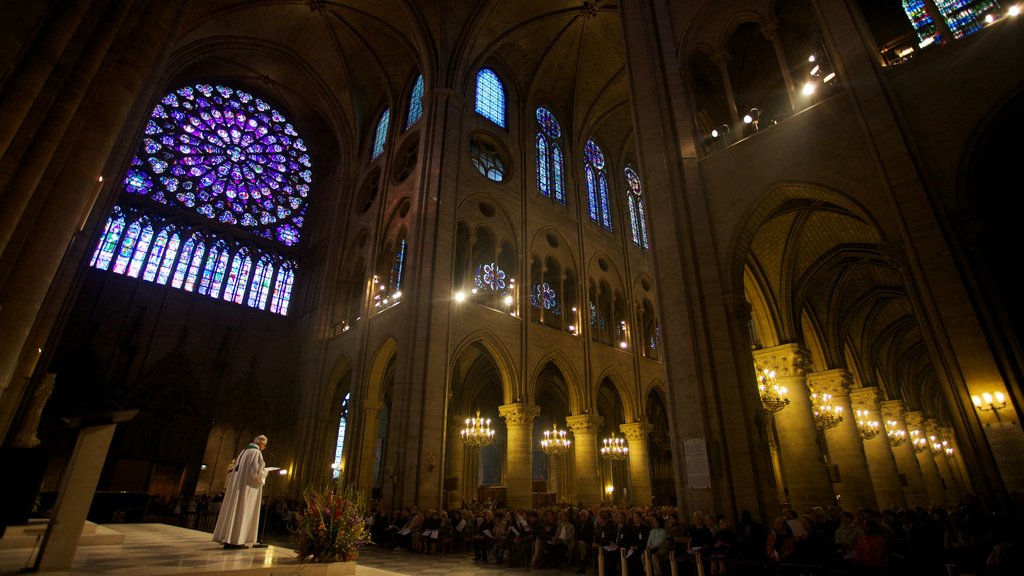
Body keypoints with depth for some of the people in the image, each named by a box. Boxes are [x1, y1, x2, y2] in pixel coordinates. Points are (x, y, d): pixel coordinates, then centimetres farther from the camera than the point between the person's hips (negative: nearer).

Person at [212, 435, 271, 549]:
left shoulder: (244, 451, 14)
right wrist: (265, 471, -1)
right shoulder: (256, 452, -11)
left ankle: (228, 538, 11)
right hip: (248, 486, -8)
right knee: (243, 511, -4)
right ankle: (237, 540, -4)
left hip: (237, 484, 8)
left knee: (234, 510, 9)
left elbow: (238, 469, 18)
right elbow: (256, 471, -19)